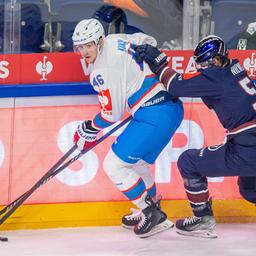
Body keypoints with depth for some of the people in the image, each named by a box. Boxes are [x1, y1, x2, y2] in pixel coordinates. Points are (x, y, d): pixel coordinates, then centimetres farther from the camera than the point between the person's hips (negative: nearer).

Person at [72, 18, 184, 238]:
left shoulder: (103, 71, -15)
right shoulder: (117, 40, 10)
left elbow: (112, 113, -10)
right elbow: (148, 42, 28)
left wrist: (90, 130, 7)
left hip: (154, 117, -10)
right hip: (171, 106, 10)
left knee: (114, 165, -3)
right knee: (136, 162, 27)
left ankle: (153, 214, 3)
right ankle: (149, 210, 38)